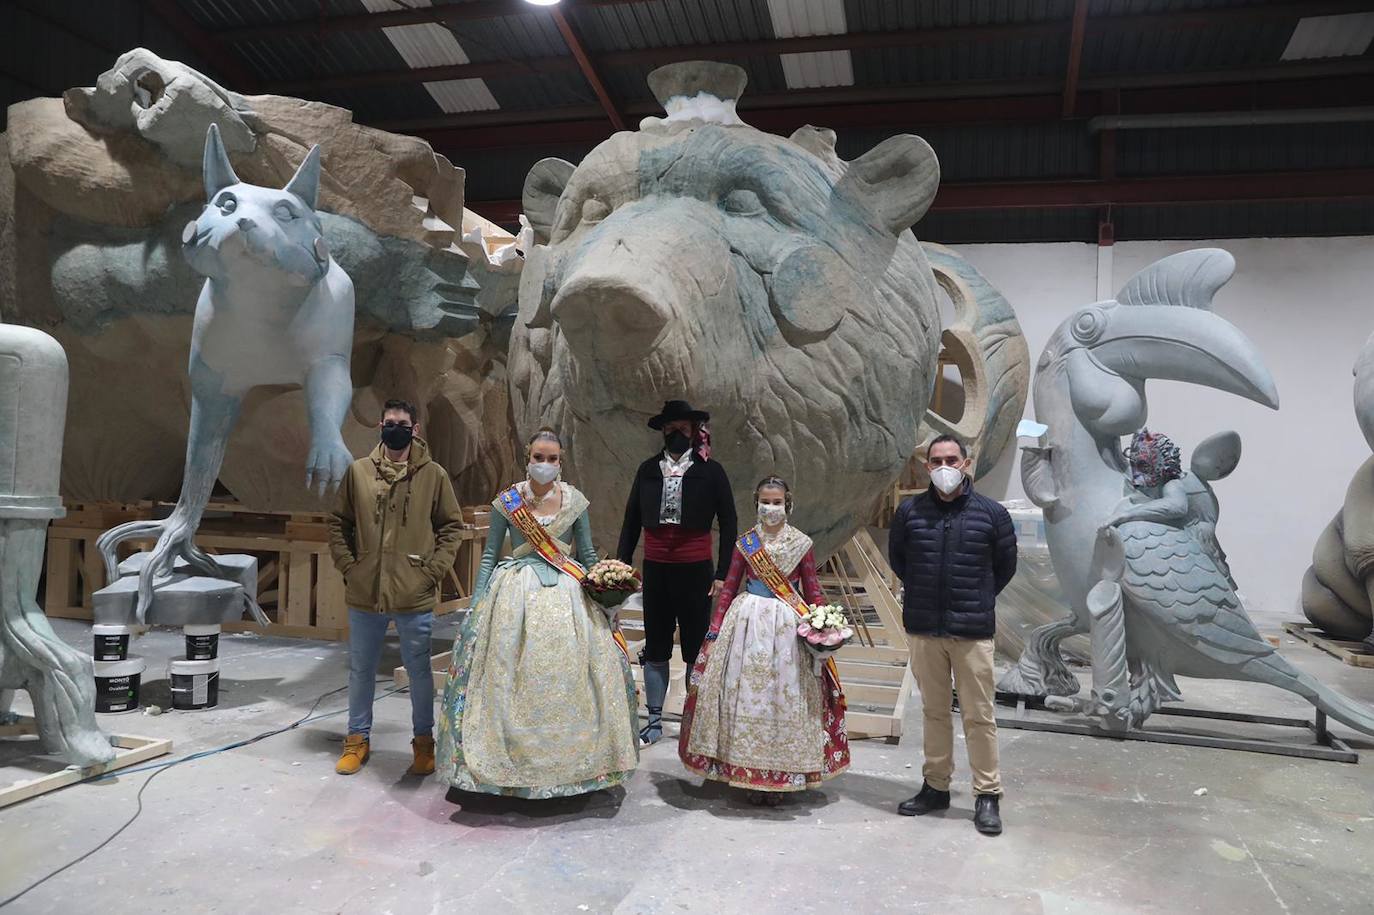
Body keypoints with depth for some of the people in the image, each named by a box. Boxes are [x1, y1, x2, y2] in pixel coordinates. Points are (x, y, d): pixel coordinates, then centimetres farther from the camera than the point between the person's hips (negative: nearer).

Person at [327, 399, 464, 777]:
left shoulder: (434, 475, -2)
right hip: (364, 593, 2)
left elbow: (452, 526, 2)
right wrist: (348, 566, 0)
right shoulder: (359, 471, 2)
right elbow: (338, 523, 9)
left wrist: (433, 571, -6)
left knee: (418, 669, 10)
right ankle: (358, 738, 32)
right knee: (360, 669, 15)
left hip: (415, 596, -2)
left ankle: (424, 740, 26)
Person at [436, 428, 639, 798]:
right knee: (512, 676, -1)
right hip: (517, 595, 0)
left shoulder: (575, 501, 4)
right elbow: (489, 555, 5)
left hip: (567, 596, 1)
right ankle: (512, 758, 15)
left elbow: (588, 555, 10)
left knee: (568, 675, -1)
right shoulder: (506, 501, 1)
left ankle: (571, 759, 14)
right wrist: (477, 604, -1)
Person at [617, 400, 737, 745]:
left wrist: (723, 574, -4)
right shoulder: (648, 469, 6)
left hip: (695, 570, -3)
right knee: (655, 647, 11)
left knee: (696, 646, 6)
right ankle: (654, 720, 22)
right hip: (655, 569, 3)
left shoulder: (711, 471, -2)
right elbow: (631, 520, 11)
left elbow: (728, 524, 0)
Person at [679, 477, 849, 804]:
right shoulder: (745, 543, 4)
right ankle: (751, 776, 16)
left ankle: (780, 777, 17)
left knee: (785, 700, 3)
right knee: (745, 698, 3)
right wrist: (714, 633, 1)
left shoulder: (801, 544, 1)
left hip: (788, 627, -1)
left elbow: (813, 592, 5)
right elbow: (728, 590, 5)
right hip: (747, 623, 1)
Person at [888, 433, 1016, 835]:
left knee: (978, 715, 2)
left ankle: (987, 795, 14)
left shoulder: (991, 513, -3)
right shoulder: (909, 511, 2)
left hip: (973, 632, -2)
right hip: (923, 629, 2)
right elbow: (896, 557, 18)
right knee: (934, 711, 13)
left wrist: (979, 601, 12)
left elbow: (1005, 565, 11)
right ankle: (935, 786, 25)